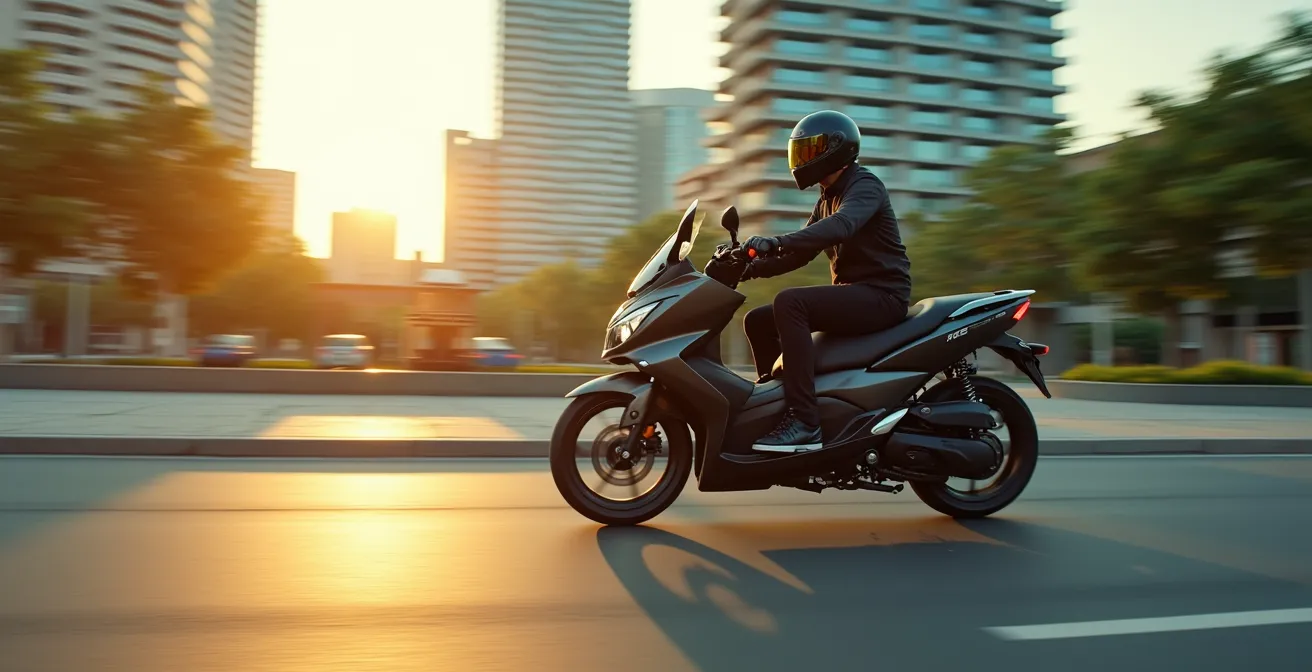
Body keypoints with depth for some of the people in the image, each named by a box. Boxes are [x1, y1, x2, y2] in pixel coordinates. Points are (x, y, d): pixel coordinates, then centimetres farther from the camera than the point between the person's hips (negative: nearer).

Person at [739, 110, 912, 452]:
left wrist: (775, 242, -42)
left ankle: (804, 421, -34)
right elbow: (801, 252, 17)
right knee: (758, 321, 3)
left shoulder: (865, 184, -8)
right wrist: (752, 268, 3)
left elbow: (840, 226, -30)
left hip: (881, 294, -9)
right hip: (852, 295, 9)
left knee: (789, 302, -30)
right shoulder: (828, 199, 20)